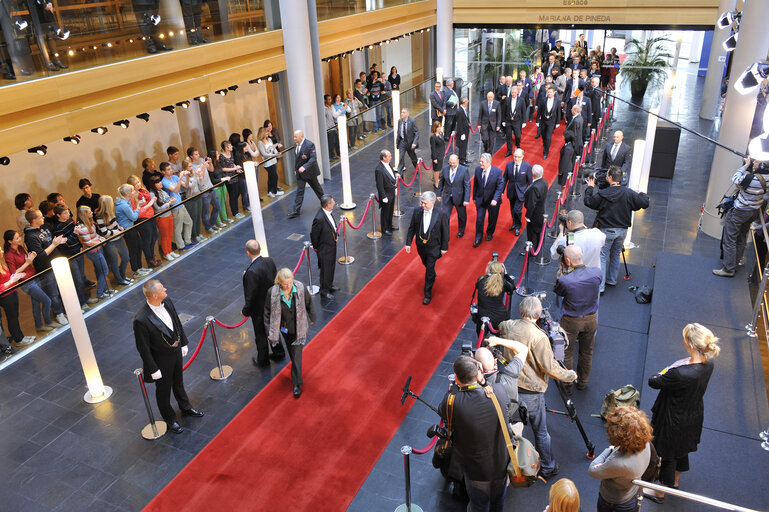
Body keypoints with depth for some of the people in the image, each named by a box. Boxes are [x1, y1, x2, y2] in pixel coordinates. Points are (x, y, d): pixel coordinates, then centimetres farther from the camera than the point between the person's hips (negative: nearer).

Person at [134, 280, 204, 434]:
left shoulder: (167, 302, -13)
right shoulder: (141, 320, -34)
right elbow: (143, 348, -23)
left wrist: (183, 343, 12)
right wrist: (153, 369, -16)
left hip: (175, 350, 6)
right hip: (161, 360, -6)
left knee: (178, 382, 30)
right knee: (163, 390, 19)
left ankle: (186, 408, 55)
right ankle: (169, 419, 43)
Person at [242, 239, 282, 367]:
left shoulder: (252, 272, -33)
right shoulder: (269, 260, -11)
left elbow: (251, 295, -26)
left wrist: (245, 311, -10)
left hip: (260, 309, -7)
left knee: (261, 335, 16)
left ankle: (263, 360, 37)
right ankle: (278, 353, 45)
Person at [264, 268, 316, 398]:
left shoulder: (301, 288, -22)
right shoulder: (272, 293, -23)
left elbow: (309, 304, -4)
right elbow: (268, 312, -10)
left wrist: (311, 318, 10)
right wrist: (270, 331, -7)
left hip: (298, 327, -1)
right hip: (284, 327, 2)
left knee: (297, 354, -1)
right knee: (291, 352, 23)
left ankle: (296, 384, 10)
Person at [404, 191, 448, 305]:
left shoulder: (441, 215, -20)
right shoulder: (417, 212, -12)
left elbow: (445, 232, -10)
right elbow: (411, 228, -1)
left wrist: (444, 248, -5)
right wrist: (408, 243, -2)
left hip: (433, 247, -4)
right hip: (421, 245, 4)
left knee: (429, 269, -2)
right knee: (426, 264, 26)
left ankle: (428, 294, 12)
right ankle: (433, 275, 60)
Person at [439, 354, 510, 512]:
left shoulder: (452, 402, -32)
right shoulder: (499, 391, -25)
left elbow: (442, 411, -9)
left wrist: (455, 385, -10)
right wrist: (482, 382, -4)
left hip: (476, 471, -2)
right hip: (502, 466, 2)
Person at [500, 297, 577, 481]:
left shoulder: (508, 326, -6)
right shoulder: (539, 337, -24)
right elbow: (549, 366, -19)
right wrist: (569, 376, -2)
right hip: (531, 392, -5)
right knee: (541, 432, 13)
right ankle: (547, 468, 29)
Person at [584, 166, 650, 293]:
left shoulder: (603, 194, -16)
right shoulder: (629, 193, -6)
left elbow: (588, 202, -5)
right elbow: (645, 203, -2)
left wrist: (590, 187, 8)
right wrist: (641, 194, 19)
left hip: (607, 230, -4)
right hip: (623, 230, 4)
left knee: (602, 256, 1)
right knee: (616, 255, 19)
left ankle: (600, 285, -2)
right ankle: (611, 280, 32)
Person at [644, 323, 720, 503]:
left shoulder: (682, 374, -41)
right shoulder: (708, 363, -18)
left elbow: (653, 382, -24)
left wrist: (661, 374, -5)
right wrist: (669, 373, -8)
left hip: (675, 420, -7)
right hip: (694, 416, 7)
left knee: (668, 454, 18)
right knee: (682, 449, 31)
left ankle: (660, 492, 43)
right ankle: (675, 481, 58)